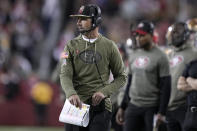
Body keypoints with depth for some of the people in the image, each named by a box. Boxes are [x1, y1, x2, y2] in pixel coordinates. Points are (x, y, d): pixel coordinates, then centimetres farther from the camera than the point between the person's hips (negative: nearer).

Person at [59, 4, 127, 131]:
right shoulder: (72, 46, 6)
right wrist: (71, 94, -25)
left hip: (101, 106, -2)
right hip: (77, 105, 2)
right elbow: (65, 75, -4)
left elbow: (121, 77, 8)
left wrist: (104, 92, -9)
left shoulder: (109, 46, 4)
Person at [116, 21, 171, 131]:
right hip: (133, 106, 6)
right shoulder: (134, 55, 13)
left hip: (152, 108, -6)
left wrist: (161, 113, -16)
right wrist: (122, 107, 17)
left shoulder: (160, 57, -8)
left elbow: (165, 87, -10)